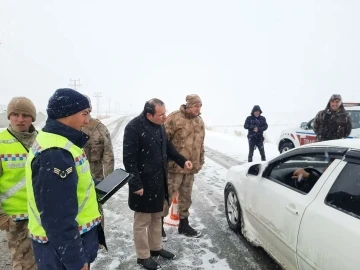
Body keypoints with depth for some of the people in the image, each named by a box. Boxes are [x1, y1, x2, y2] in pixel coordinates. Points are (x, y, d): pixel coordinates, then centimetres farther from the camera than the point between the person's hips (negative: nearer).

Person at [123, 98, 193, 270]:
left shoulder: (159, 126, 4)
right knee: (142, 220, 10)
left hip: (159, 180, 8)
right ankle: (143, 256, 28)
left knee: (157, 217, 21)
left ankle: (156, 248, 40)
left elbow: (168, 147, 16)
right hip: (143, 182, -8)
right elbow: (129, 159, -20)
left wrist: (182, 161, 4)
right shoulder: (134, 127, -21)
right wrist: (136, 184, -19)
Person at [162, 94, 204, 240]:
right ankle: (159, 225, 20)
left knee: (186, 197, 18)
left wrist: (200, 162, 18)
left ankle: (184, 225, 33)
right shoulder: (175, 118, -13)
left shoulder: (200, 122, 10)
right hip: (174, 167, -7)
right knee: (167, 197, 3)